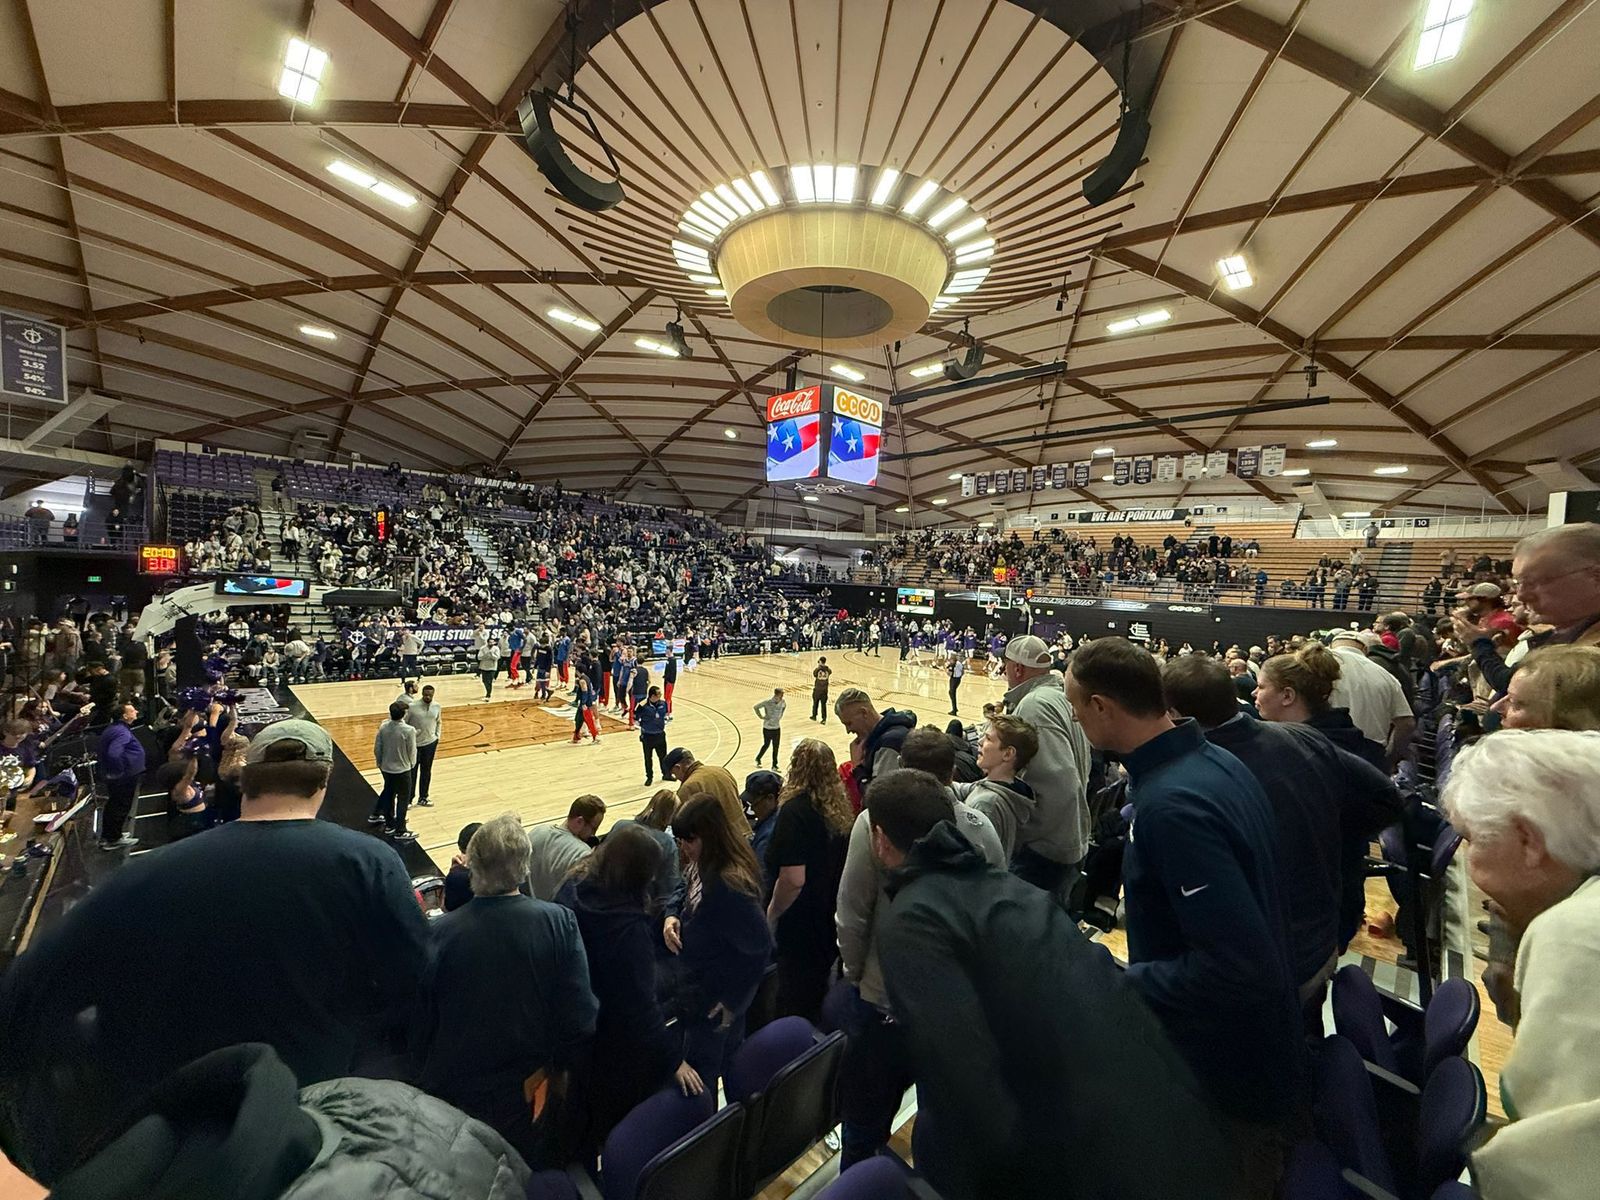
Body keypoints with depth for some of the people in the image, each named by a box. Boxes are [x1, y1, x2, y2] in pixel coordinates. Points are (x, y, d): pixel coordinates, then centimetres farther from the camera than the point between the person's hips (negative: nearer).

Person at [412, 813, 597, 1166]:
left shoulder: (440, 932, -22)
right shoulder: (559, 923, -23)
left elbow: (420, 1022, -9)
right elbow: (580, 1017, -18)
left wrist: (427, 1075, 11)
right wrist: (561, 1067, 2)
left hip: (452, 1094, 1)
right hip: (526, 1094, 0)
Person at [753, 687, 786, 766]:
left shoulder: (782, 702, -8)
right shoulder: (767, 702, -22)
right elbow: (756, 707, -12)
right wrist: (761, 716, -11)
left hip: (777, 728, 4)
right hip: (767, 729, -4)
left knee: (776, 747, 7)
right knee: (766, 745, 10)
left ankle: (774, 765, 21)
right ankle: (758, 759, 36)